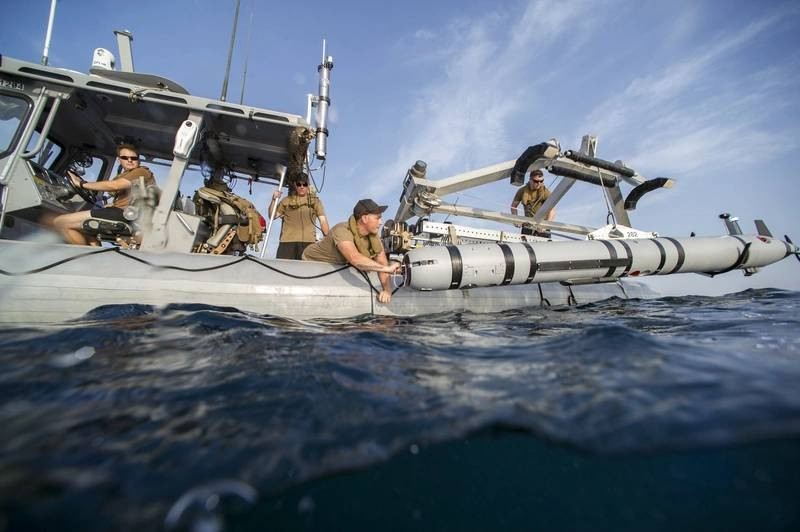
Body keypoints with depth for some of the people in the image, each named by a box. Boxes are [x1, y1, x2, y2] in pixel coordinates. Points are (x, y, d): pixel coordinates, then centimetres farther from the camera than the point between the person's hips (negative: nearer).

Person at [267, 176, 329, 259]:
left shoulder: (315, 200, 14)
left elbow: (323, 220, 5)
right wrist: (274, 200, 1)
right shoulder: (287, 200, 16)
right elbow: (273, 216, 16)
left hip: (308, 241, -1)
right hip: (287, 241, 2)